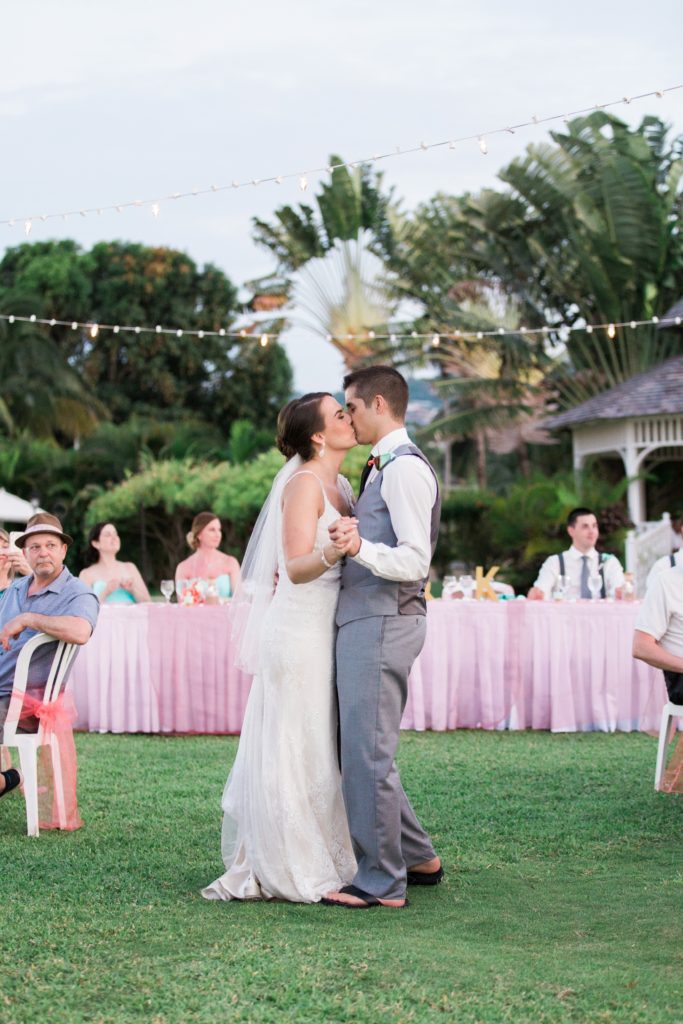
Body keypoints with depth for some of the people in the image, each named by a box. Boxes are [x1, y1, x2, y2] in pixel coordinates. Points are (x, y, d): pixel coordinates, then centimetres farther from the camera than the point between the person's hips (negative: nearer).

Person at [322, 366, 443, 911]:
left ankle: (381, 882, 0)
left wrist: (361, 548, -36)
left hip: (382, 620, -11)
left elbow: (415, 561, -20)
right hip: (363, 619, 11)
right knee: (363, 749, 16)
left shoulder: (405, 468, -12)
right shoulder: (381, 469, 20)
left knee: (366, 752, -7)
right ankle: (418, 858, 26)